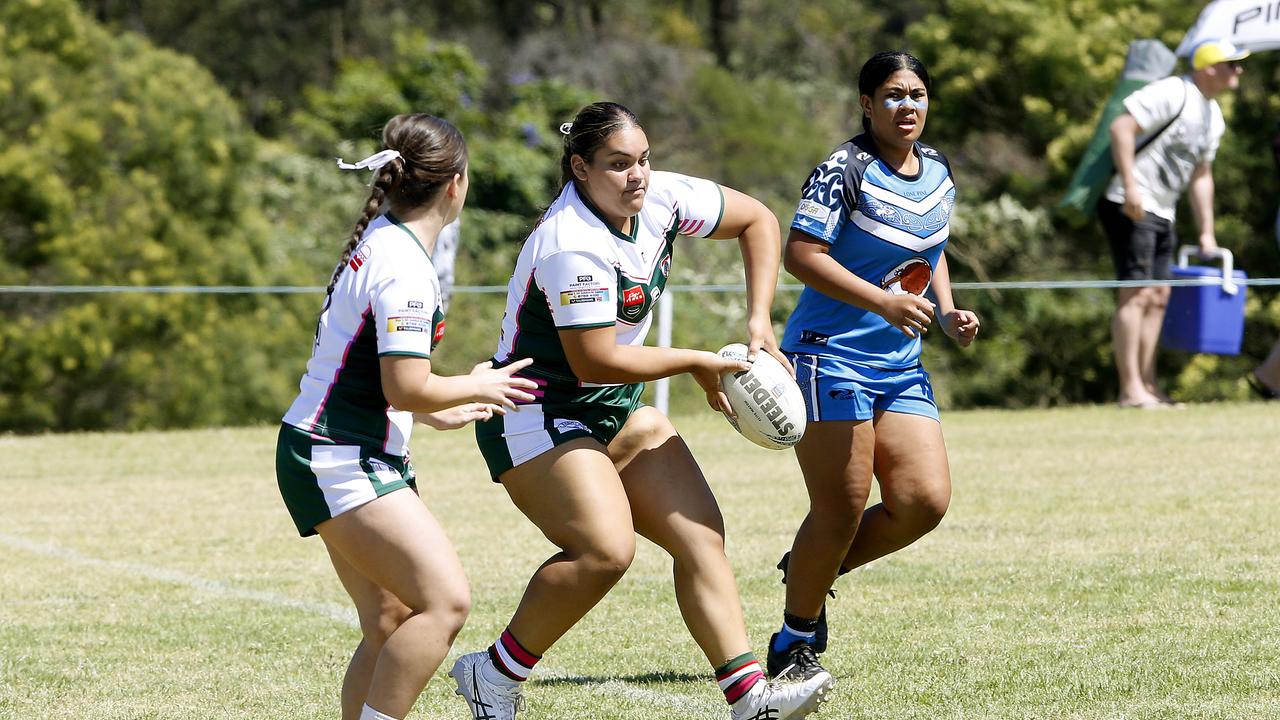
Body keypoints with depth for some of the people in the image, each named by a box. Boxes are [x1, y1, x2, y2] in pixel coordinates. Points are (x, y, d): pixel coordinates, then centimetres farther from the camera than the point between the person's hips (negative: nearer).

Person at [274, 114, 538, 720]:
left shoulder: (379, 240, 12)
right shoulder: (406, 268, -19)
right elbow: (407, 388, -21)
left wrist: (436, 412, 27)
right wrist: (476, 387, -5)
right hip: (340, 462, -10)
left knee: (391, 623, 9)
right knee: (446, 601, -17)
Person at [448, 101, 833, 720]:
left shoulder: (662, 199, -4)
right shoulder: (573, 246, -27)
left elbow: (757, 221, 12)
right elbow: (596, 362, -26)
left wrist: (758, 321, 2)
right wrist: (699, 363, -14)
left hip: (616, 412, 9)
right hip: (538, 416, -9)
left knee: (700, 532, -3)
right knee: (606, 549, -25)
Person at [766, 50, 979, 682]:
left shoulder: (937, 170, 11)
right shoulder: (846, 170, -12)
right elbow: (800, 253, -18)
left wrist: (946, 311, 10)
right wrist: (882, 301, -26)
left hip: (901, 366, 7)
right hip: (829, 355, -7)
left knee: (925, 501, -5)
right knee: (842, 511, -8)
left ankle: (811, 569, 19)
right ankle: (795, 641, 11)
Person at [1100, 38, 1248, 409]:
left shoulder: (1213, 116, 15)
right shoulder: (1172, 94, -14)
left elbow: (1200, 176, 23)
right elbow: (1121, 127, -22)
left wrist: (1206, 233, 20)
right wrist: (1130, 187, -28)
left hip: (1162, 213, 10)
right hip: (1130, 208, -10)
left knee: (1158, 297, 9)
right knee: (1136, 295, -12)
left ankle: (1148, 387, 15)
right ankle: (1131, 390, -13)